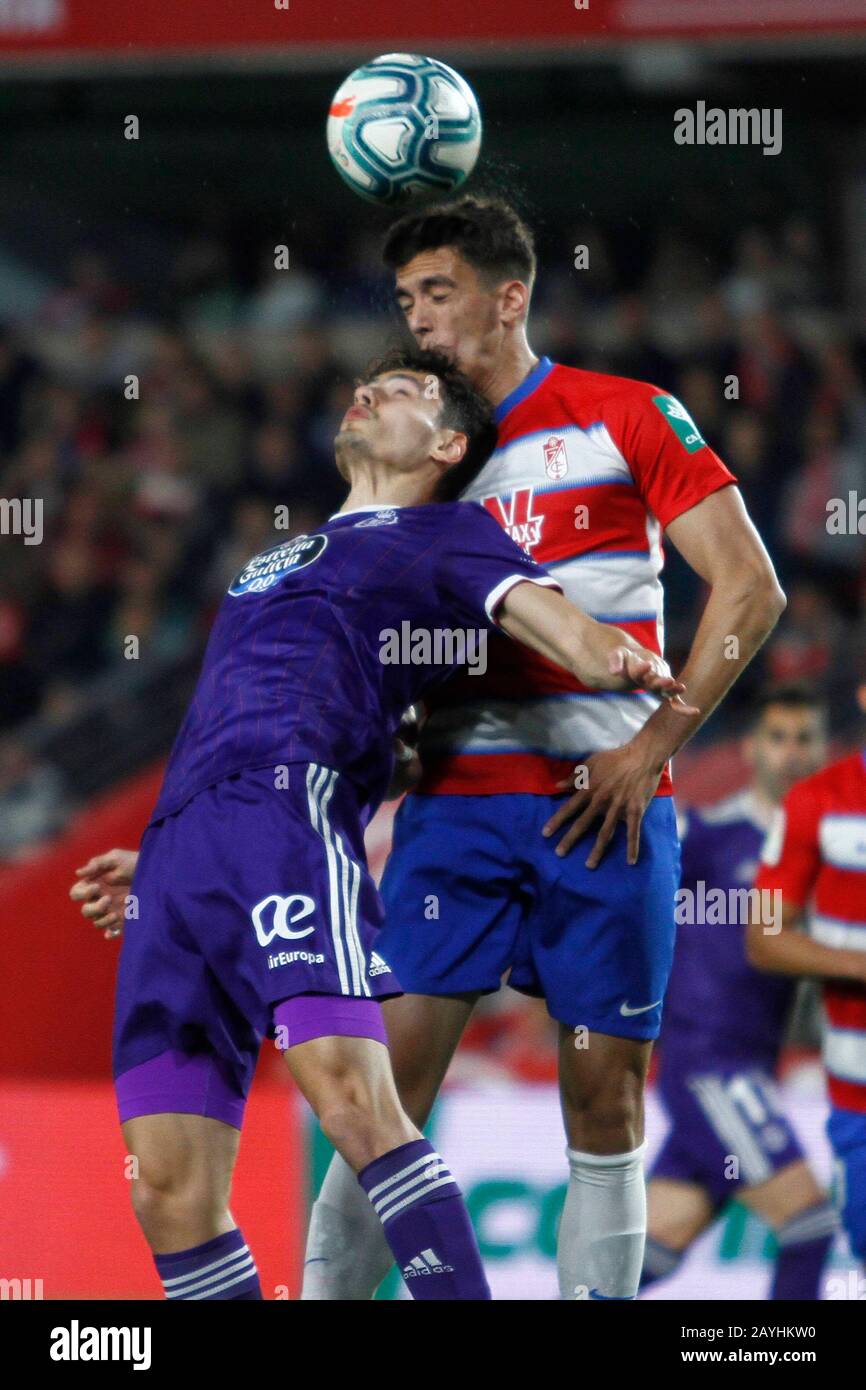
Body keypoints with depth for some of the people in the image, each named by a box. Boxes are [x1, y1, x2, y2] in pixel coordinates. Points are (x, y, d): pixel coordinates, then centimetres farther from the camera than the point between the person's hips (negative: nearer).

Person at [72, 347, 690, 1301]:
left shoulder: (446, 533, 16)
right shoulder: (285, 557, 36)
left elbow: (533, 605, -3)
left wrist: (609, 659, -25)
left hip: (292, 814, -7)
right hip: (180, 847, 7)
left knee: (348, 1094, -28)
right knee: (170, 1196, -4)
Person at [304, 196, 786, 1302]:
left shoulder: (625, 419, 2)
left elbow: (749, 587, -3)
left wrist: (650, 743, -9)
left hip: (603, 803, -3)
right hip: (458, 797, 3)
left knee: (604, 1096, 0)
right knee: (391, 1071, -8)